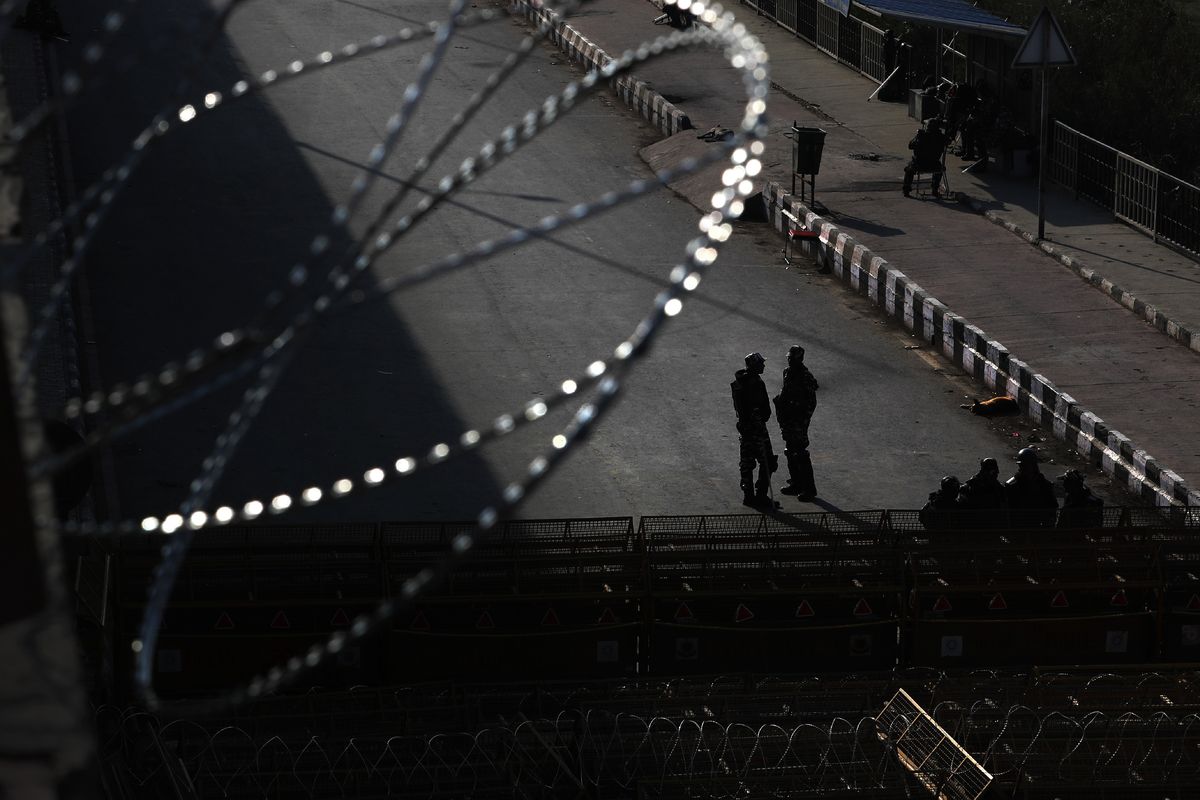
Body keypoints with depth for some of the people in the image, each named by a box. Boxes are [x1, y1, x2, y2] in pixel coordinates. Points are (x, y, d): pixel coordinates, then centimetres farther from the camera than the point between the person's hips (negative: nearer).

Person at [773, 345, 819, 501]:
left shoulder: (806, 377, -16)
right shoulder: (787, 372, 9)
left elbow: (812, 402, -15)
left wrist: (804, 420, -18)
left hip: (798, 419, -9)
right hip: (787, 418, 9)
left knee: (801, 454, -9)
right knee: (790, 452, 15)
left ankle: (809, 488, -5)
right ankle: (795, 483, 26)